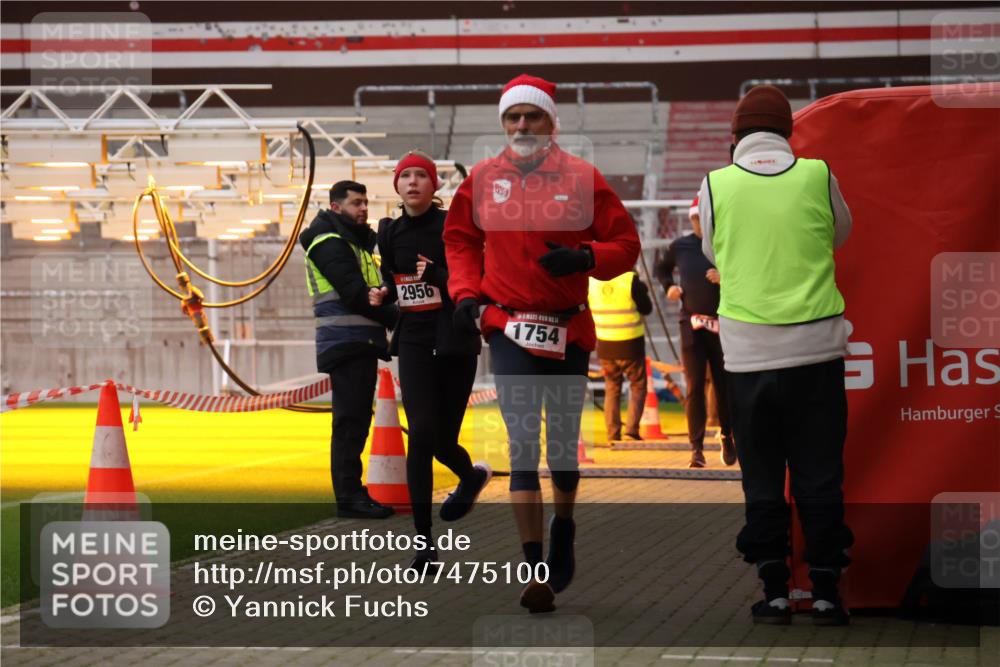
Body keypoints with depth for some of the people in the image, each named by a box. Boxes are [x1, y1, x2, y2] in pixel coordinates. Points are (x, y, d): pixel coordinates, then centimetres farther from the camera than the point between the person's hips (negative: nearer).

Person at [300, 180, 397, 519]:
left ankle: (351, 491, 14)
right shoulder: (330, 243, -8)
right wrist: (397, 318, -11)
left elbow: (367, 291, 15)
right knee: (350, 420, -10)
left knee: (356, 420, 10)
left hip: (362, 344, 9)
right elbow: (355, 295, -17)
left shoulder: (356, 242, 22)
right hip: (346, 342, -9)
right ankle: (348, 496, -9)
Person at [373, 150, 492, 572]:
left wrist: (436, 274, -24)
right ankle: (425, 543, -11)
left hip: (454, 341, -2)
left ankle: (471, 476, 42)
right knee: (422, 433, -14)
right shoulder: (390, 232, 8)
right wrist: (384, 295, 4)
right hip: (414, 341, 2)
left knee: (443, 439, 2)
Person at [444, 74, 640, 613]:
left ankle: (563, 526, 41)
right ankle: (536, 571, -9)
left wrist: (584, 257, -16)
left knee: (563, 445, 11)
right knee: (522, 445, -10)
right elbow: (460, 239, 18)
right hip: (509, 328, 0)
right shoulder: (483, 179, 3)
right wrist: (466, 293, 5)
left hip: (568, 330, 0)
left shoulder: (582, 179, -2)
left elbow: (625, 243, 2)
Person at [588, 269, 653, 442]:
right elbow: (646, 309, -5)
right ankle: (631, 429, -2)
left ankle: (613, 434, 10)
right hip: (630, 344, -3)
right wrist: (642, 289, 9)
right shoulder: (630, 279, -15)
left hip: (605, 345, 3)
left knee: (612, 389, 15)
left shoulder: (591, 280, -3)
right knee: (638, 386, 10)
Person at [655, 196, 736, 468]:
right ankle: (696, 448, -2)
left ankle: (727, 437, 26)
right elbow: (662, 268, 27)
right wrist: (668, 286, 8)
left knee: (724, 384, 6)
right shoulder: (680, 247, 7)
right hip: (692, 325, 1)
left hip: (722, 324, -1)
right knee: (694, 387, -4)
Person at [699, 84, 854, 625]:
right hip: (816, 345, 0)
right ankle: (825, 590, 7)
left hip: (748, 351, 0)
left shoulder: (716, 184, -3)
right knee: (820, 473, 7)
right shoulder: (818, 175, -2)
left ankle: (774, 591, 8)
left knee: (762, 477, 9)